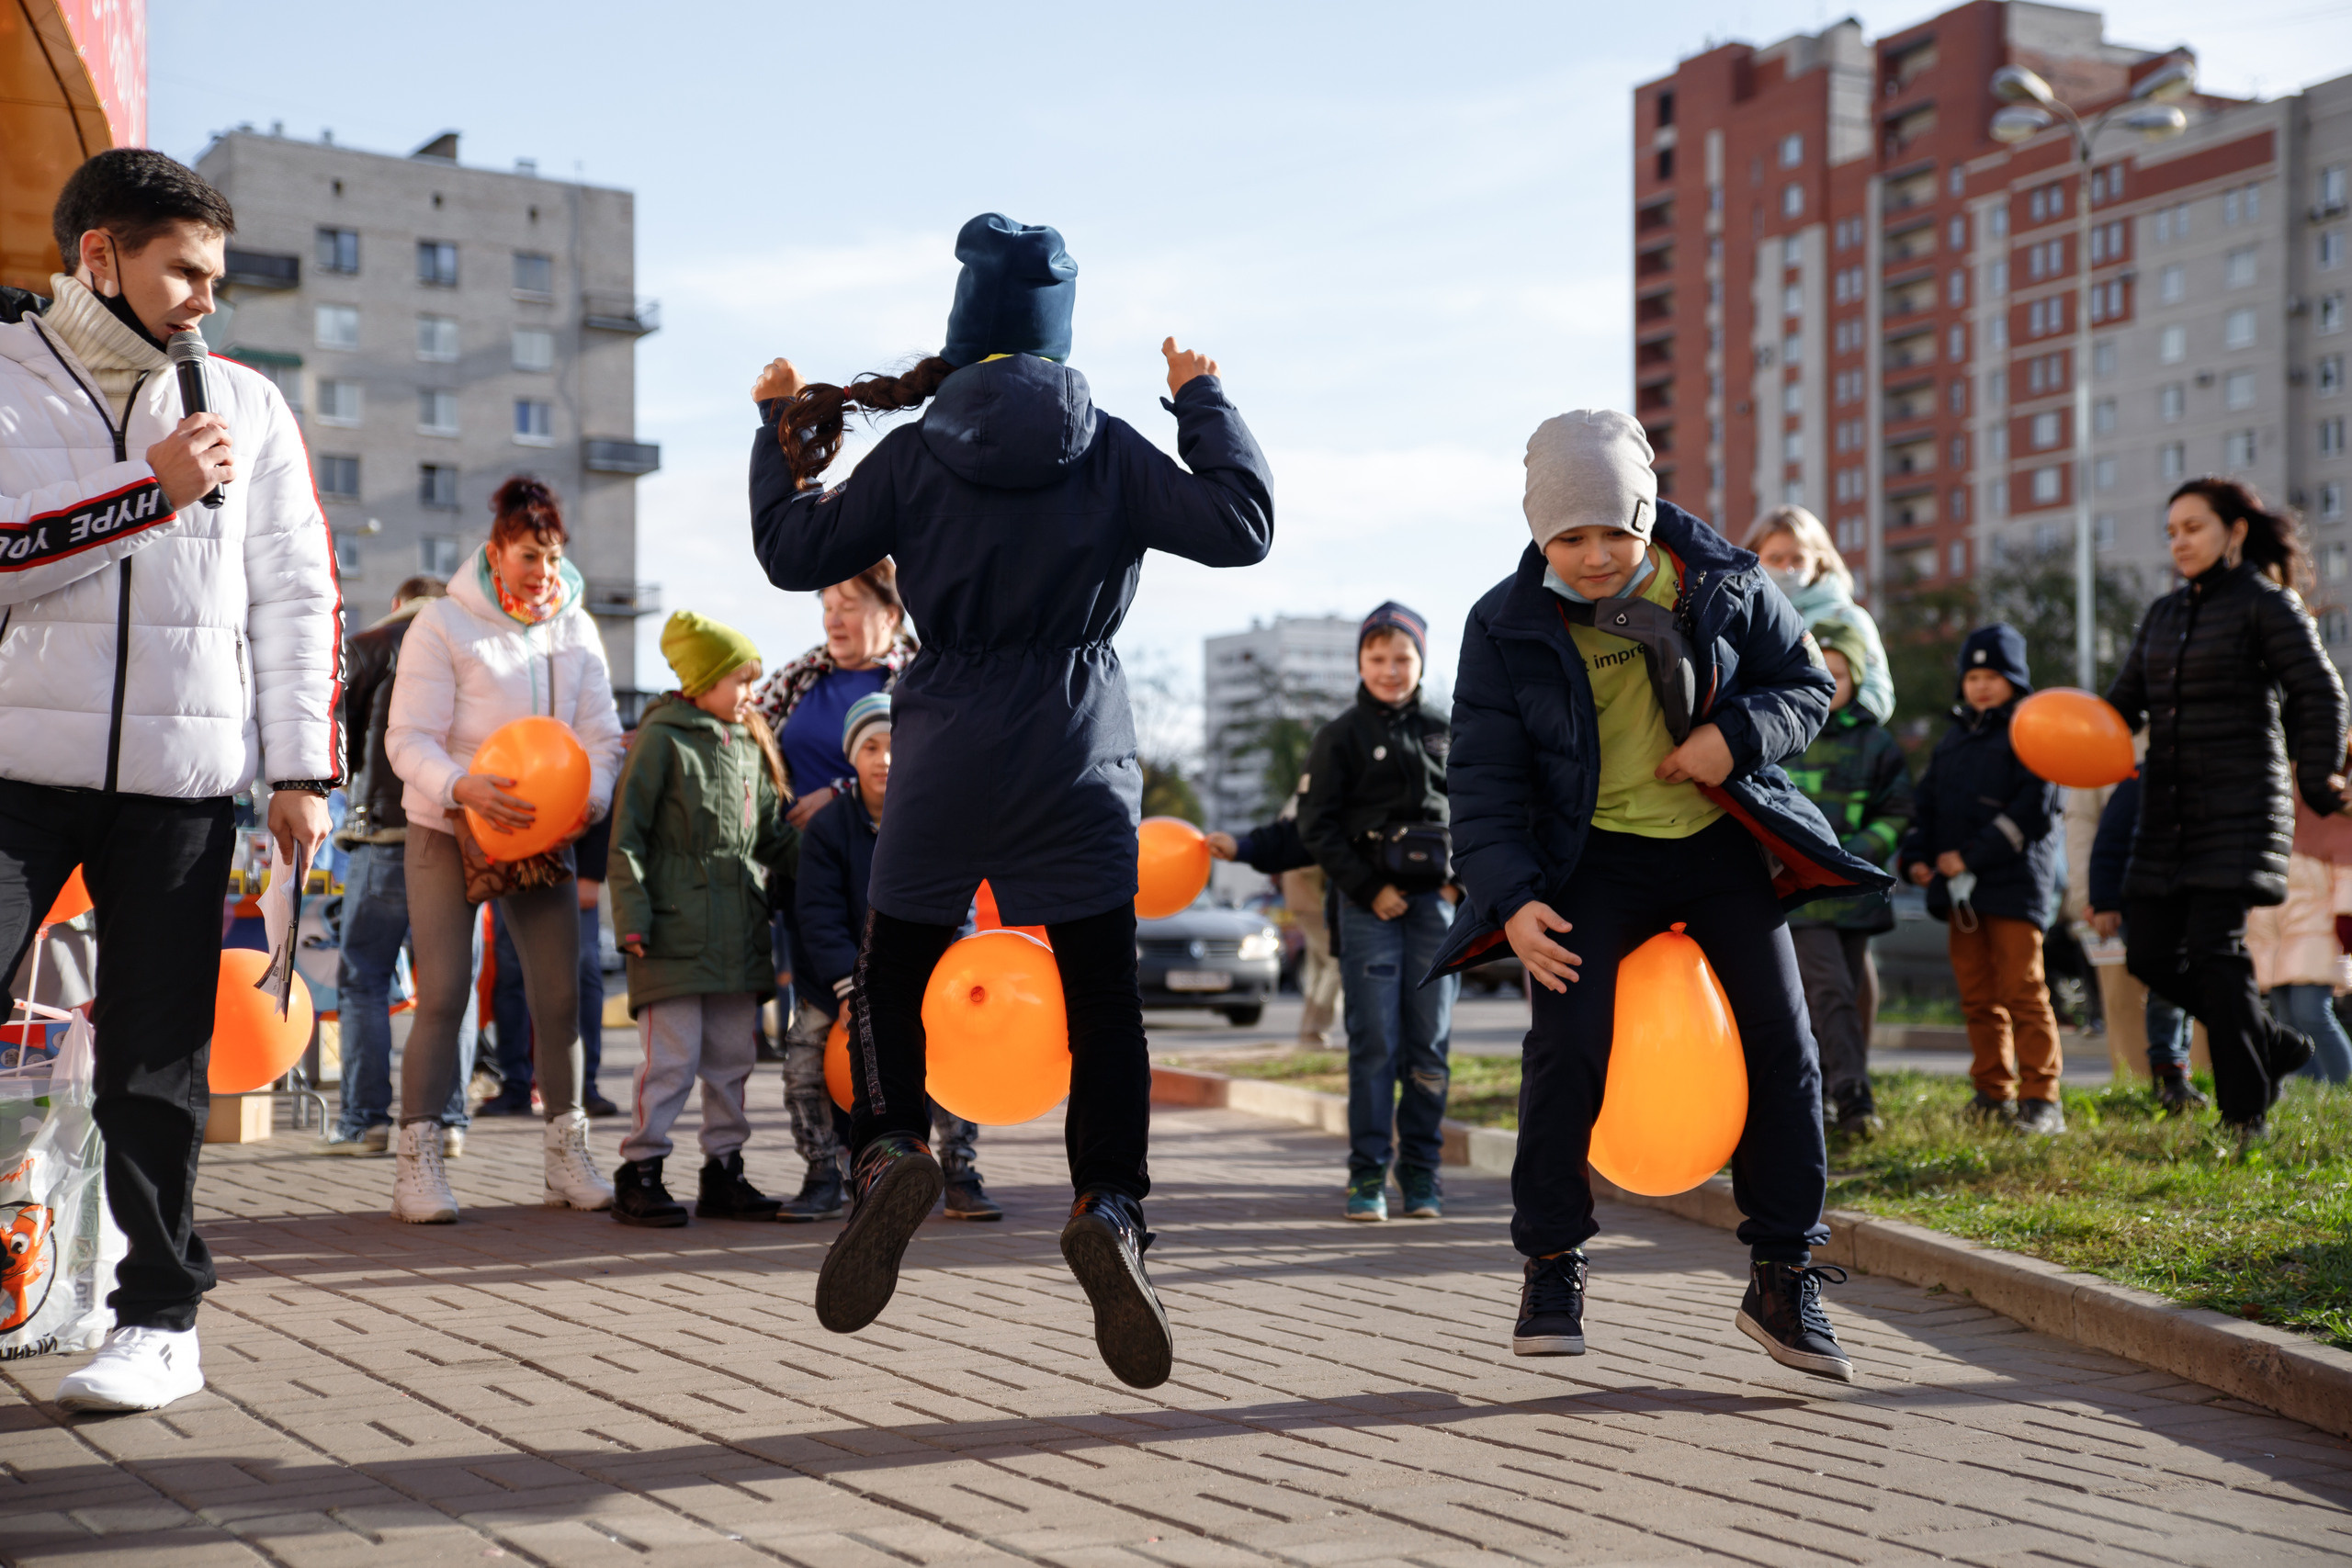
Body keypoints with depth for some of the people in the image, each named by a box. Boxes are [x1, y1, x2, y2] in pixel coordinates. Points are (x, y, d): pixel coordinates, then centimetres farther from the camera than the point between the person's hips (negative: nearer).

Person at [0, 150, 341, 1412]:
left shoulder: (245, 406, 11)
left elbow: (297, 594, 11)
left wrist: (302, 766, 4)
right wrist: (150, 492, -13)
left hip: (185, 776, 1)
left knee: (156, 1057, 3)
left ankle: (160, 1318, 10)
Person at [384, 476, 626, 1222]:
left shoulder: (576, 629, 7)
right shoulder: (444, 623, -7)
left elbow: (600, 735, 6)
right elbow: (409, 739, -11)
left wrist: (590, 797, -16)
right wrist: (463, 787, -30)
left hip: (543, 833, 4)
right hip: (449, 830, -4)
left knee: (560, 992, 2)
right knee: (442, 994, -8)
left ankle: (566, 1152, 12)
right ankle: (418, 1160, -3)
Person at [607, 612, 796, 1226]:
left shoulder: (750, 743, 17)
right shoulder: (662, 737, -4)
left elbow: (772, 833, 25)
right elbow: (627, 835, -7)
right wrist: (632, 917, -12)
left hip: (738, 933, 7)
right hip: (675, 930, -7)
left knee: (732, 1057, 10)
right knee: (672, 1056, -8)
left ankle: (724, 1173, 18)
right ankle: (640, 1172, 2)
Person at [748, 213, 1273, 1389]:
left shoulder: (912, 454, -1)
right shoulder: (1110, 451, 0)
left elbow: (796, 552, 5)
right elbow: (1239, 527, 0)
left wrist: (779, 431, 18)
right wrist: (1202, 403, 11)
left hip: (948, 753, 0)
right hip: (1080, 757, 0)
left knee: (892, 975, 14)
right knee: (1103, 998, 3)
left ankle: (888, 1149, -10)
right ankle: (1110, 1205, -14)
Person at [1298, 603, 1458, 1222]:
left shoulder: (1444, 732, 12)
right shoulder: (1341, 736, 3)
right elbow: (1317, 825, -2)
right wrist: (1368, 889, -9)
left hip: (1436, 898, 3)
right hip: (1369, 904, -2)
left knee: (1429, 1043, 3)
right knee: (1374, 1041, -5)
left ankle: (1421, 1171, 11)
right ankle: (1368, 1173, 1)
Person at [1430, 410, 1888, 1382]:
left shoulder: (1720, 583, -5)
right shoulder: (1508, 626, -8)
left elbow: (1806, 681, 5)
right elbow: (1485, 778, -7)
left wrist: (1739, 735, -17)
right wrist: (1510, 898, -21)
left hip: (1722, 840, 2)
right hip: (1596, 856, -2)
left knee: (1781, 1040, -5)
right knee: (1569, 1041, -19)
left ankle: (1784, 1278, 8)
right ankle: (1551, 1265, 0)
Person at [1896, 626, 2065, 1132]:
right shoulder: (1954, 738, 19)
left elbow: (2034, 809, -13)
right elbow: (1927, 803, 21)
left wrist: (1971, 856, -16)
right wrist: (1916, 857, 3)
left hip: (2014, 884, -7)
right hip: (1960, 889, 7)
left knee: (2022, 990, -8)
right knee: (1976, 994, 10)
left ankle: (2040, 1096, -4)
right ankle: (1994, 1092, 18)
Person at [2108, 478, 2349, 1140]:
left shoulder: (2267, 605, -3)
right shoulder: (2164, 614, 16)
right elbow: (2126, 700, 17)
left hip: (2239, 806, -7)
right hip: (2168, 811, 7)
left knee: (2214, 948, -14)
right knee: (2152, 954, 3)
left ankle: (2247, 1116, -5)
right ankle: (2274, 1044, 23)